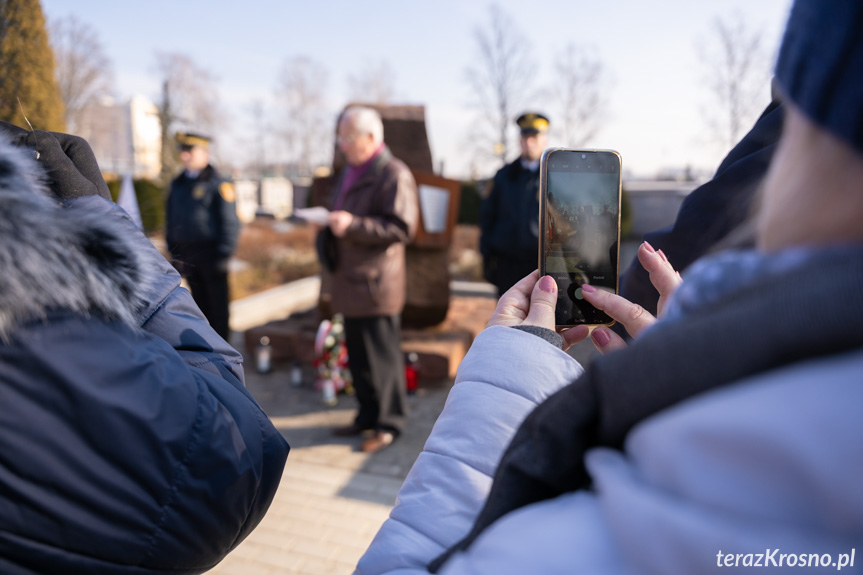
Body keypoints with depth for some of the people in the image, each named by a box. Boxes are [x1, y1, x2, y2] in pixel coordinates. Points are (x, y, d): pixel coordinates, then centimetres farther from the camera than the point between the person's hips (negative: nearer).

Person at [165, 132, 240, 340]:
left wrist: (223, 255, -14)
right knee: (200, 301, 12)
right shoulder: (177, 184, 12)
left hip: (210, 252, -5)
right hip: (187, 254, 6)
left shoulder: (218, 184, -6)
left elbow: (229, 222, -10)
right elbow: (171, 220, 17)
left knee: (218, 301, 1)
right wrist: (174, 252, 11)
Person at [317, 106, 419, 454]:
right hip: (350, 282, 9)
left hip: (374, 284, -9)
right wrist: (328, 223, 11)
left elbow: (401, 228, -20)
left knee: (381, 356, 2)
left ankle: (388, 423, 16)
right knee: (357, 356, 16)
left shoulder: (393, 174, -12)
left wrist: (352, 225, -25)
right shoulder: (351, 171, 18)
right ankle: (368, 416, 30)